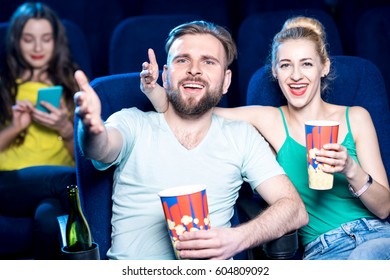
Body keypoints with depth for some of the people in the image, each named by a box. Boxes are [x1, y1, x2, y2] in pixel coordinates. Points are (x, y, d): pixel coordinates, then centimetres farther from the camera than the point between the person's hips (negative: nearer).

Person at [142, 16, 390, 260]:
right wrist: (152, 88, -17)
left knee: (366, 255, -35)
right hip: (322, 250, 1)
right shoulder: (268, 120, 3)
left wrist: (351, 171, -16)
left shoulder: (355, 118, 3)